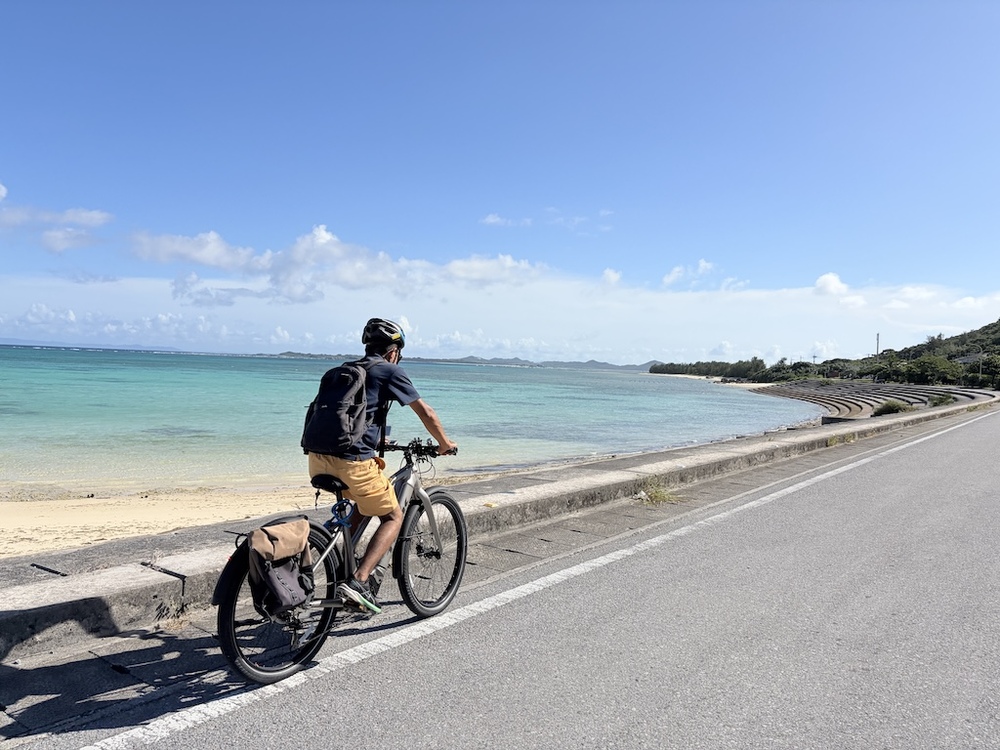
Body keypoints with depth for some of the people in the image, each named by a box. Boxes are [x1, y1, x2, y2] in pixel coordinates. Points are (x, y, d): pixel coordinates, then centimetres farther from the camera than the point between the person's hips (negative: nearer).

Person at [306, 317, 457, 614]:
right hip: (352, 461, -7)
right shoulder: (390, 371, 3)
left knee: (363, 501, 32)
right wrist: (445, 444, 22)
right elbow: (426, 413, 6)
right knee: (393, 517, 10)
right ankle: (358, 581, -6)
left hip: (317, 459, 7)